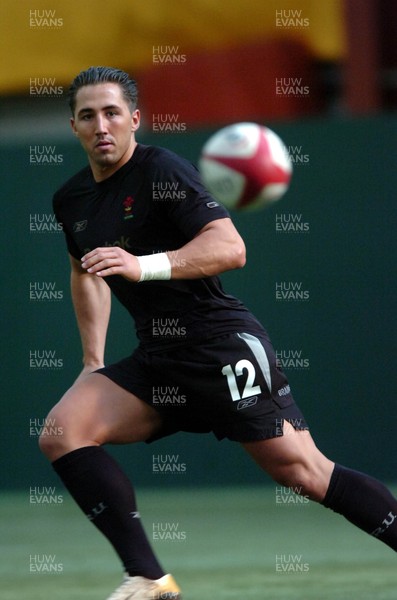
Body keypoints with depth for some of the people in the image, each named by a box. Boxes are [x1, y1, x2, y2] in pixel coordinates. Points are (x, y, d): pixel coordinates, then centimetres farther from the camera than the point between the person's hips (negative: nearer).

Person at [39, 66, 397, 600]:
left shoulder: (161, 170, -11)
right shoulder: (71, 200, 12)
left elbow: (230, 247, -21)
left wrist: (145, 266, -32)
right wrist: (93, 363, 24)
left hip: (222, 345, -7)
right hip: (156, 362, 7)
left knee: (301, 472, -12)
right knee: (61, 433, -11)